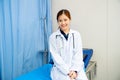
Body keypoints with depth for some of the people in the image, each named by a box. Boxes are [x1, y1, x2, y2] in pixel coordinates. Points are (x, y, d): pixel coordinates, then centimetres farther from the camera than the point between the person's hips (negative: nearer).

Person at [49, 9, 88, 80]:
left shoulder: (76, 35, 4)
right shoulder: (53, 37, -2)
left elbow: (78, 54, 1)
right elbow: (56, 57, -6)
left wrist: (75, 70, -12)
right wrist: (68, 71, -14)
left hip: (75, 68, 2)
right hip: (60, 69, -2)